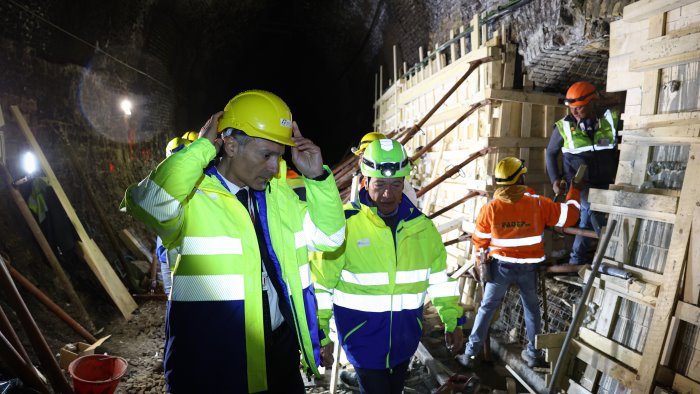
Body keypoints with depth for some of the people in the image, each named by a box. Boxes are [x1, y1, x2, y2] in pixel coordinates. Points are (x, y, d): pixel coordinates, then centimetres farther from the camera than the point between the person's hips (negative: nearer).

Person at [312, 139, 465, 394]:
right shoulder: (343, 223, -16)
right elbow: (320, 283, -9)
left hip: (406, 336, 5)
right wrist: (320, 332, -5)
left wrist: (453, 321, 6)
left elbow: (439, 277, 7)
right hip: (363, 336, -4)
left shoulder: (421, 224, -3)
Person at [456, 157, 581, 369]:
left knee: (486, 309, 10)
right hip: (528, 267, 1)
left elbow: (479, 242, -1)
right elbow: (568, 215, 1)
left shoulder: (489, 208, -11)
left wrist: (482, 263, 18)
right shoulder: (537, 203, -11)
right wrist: (574, 189, 15)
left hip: (501, 266, 0)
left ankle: (470, 354, 13)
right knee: (531, 308, 22)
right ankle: (534, 354, 32)